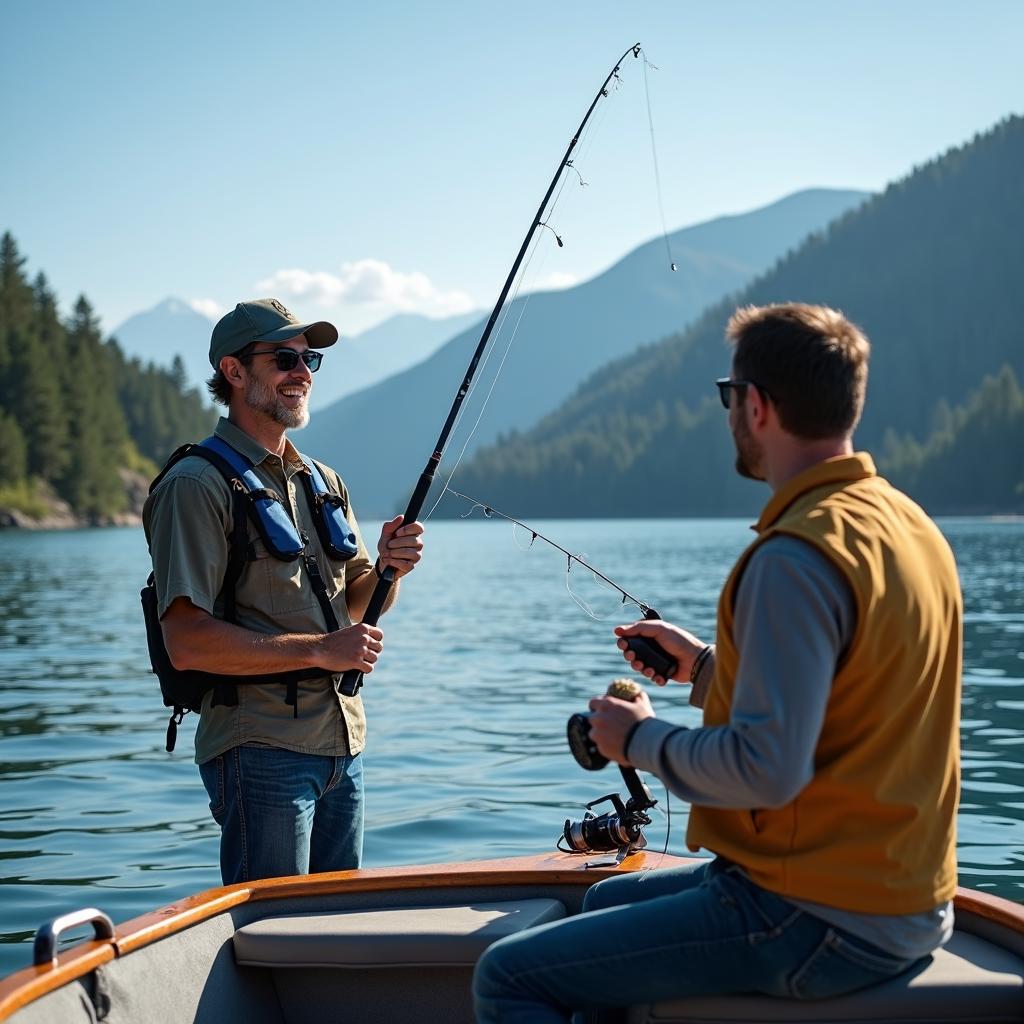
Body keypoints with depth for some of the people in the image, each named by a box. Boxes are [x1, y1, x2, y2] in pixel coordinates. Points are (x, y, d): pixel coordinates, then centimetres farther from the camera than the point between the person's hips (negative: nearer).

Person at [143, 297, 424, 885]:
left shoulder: (324, 482, 15)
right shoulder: (198, 484, -11)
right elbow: (187, 642, -19)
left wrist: (387, 568, -2)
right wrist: (319, 650, -19)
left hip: (344, 745, 8)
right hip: (263, 751, -8)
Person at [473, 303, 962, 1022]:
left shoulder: (797, 556, -23)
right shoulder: (910, 524, 7)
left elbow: (768, 768, -27)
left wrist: (642, 739, -10)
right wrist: (706, 667, 18)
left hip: (823, 925, -10)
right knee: (606, 901, 28)